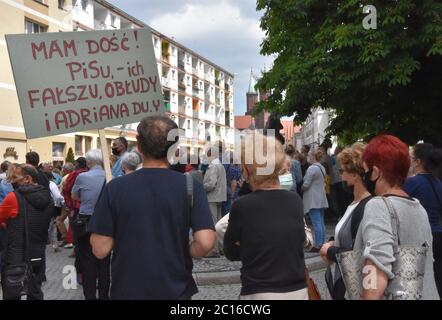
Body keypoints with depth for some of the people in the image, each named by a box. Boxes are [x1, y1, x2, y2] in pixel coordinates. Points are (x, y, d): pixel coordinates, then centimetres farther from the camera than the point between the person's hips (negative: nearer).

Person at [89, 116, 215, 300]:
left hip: (127, 291, 1)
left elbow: (100, 250, -10)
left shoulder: (115, 188, -11)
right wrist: (186, 255, 1)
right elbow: (205, 242, -19)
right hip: (175, 291, 0)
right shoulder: (190, 187, -11)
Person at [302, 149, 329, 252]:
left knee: (316, 223, -7)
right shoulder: (322, 168, 14)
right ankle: (322, 243, 15)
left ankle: (318, 245, -6)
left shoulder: (312, 168, -15)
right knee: (321, 222, 11)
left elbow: (306, 184, -15)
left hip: (313, 199, -9)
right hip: (321, 199, 9)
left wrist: (301, 189, 3)